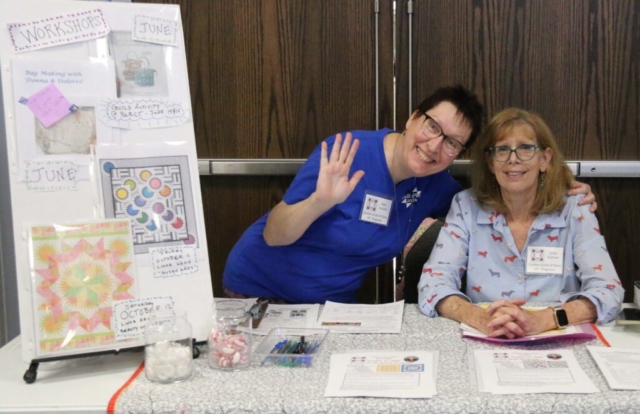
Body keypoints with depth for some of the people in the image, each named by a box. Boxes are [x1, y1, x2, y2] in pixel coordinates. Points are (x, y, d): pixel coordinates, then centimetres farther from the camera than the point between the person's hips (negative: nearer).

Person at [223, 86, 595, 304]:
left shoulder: (434, 185, -7)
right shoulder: (346, 155, -26)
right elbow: (273, 236, -23)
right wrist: (320, 202, -43)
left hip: (334, 302, 5)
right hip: (261, 290, -5)